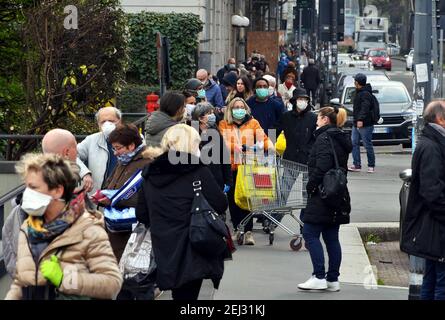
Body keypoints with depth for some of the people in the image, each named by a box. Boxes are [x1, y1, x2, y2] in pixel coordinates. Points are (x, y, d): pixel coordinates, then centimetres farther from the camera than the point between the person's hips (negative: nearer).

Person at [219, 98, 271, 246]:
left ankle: (248, 231, -8)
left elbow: (263, 138, 0)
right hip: (231, 167, 1)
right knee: (232, 199, 6)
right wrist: (240, 147, -22)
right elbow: (223, 143, -7)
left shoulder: (253, 123, 11)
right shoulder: (224, 125, 8)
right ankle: (237, 229, 19)